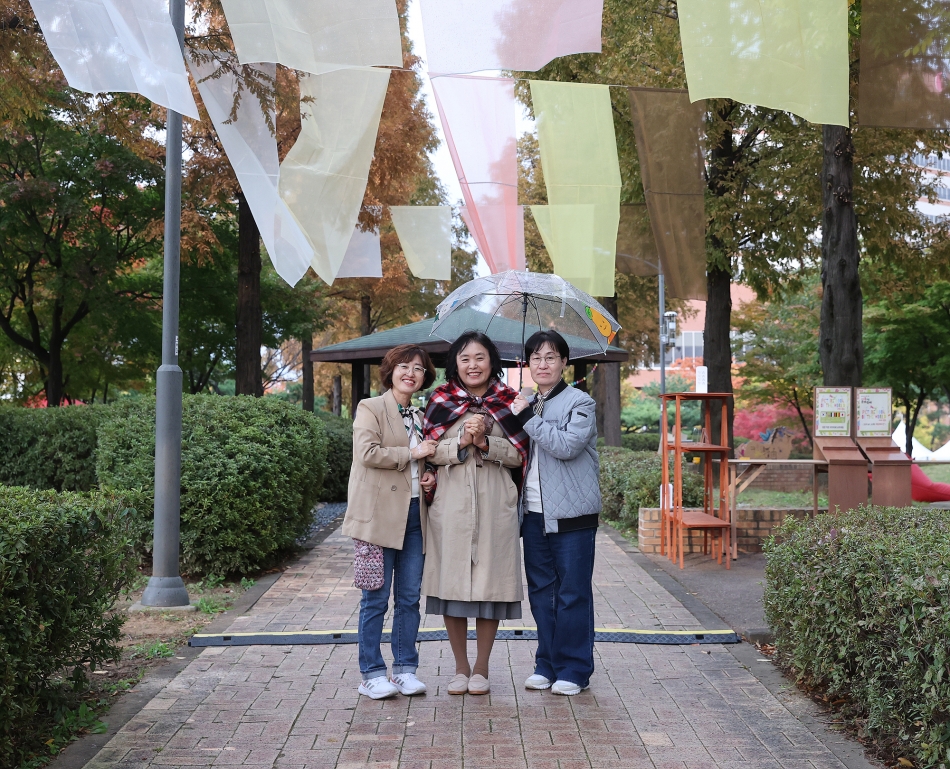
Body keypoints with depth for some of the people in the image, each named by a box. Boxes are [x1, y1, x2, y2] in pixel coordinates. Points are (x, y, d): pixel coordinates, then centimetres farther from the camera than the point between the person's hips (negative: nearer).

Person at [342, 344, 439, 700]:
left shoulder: (420, 416, 20)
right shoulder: (370, 408, -1)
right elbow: (367, 452, -15)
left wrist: (430, 477, 11)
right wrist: (412, 453, -11)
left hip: (414, 514, 6)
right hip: (380, 514, -6)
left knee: (410, 597, 7)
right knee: (376, 598, -2)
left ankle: (405, 669, 16)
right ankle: (372, 674, 5)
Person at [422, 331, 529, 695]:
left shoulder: (508, 402, 6)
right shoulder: (440, 401, 6)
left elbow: (519, 455, 1)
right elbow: (429, 452, 2)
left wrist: (485, 442, -13)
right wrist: (461, 442, -13)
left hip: (495, 502, 0)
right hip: (450, 503, 1)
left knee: (490, 582, 2)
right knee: (451, 581, 2)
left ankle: (481, 669, 15)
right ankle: (461, 667, 17)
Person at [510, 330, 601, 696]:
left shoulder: (580, 403, -4)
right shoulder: (527, 406, 16)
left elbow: (568, 445, -21)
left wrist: (528, 418, -16)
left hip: (571, 514, -6)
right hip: (534, 513, 6)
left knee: (572, 593, -1)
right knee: (540, 590, 10)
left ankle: (573, 669, 9)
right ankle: (547, 665, 21)